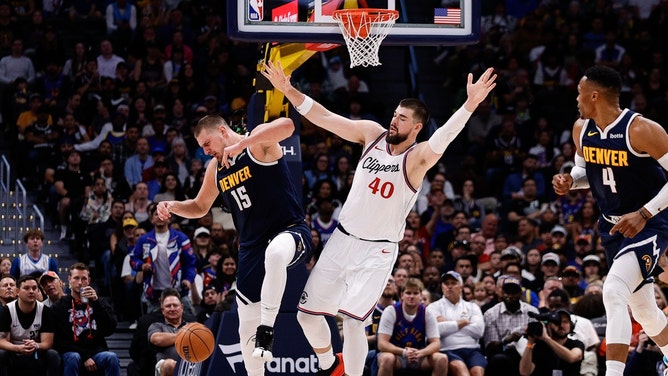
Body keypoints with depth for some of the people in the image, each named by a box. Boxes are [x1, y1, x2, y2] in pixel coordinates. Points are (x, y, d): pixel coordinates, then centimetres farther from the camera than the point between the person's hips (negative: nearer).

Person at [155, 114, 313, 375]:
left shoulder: (258, 142, -8)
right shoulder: (216, 169, 13)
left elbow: (286, 126, -31)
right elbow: (200, 207, 28)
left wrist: (240, 145, -33)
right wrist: (173, 207, 7)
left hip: (290, 231, -8)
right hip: (252, 246, 8)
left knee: (275, 253, -44)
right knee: (246, 326, 6)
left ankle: (266, 332, -38)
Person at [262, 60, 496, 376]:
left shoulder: (418, 157, -16)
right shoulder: (372, 134, 0)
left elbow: (443, 137, -36)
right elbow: (324, 117, -1)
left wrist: (470, 105, -54)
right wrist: (288, 91, -12)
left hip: (377, 251, -6)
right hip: (342, 239, 6)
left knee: (353, 321, -19)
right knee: (307, 313, 12)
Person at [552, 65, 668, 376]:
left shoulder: (641, 130, -23)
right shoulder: (582, 129, -1)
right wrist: (569, 181, -6)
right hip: (613, 225, 8)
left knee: (613, 292, -26)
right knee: (642, 307, 17)